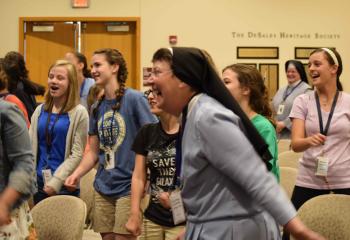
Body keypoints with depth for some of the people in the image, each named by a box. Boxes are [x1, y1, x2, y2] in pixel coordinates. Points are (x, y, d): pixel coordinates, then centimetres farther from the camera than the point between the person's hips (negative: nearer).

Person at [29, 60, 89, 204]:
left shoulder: (79, 112, -6)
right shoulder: (40, 110, 8)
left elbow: (77, 154, -10)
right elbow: (31, 146, 8)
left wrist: (56, 181, -16)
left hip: (64, 184, -4)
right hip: (39, 182, 4)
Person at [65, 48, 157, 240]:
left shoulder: (134, 99, -8)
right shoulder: (97, 107, 10)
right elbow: (93, 152, 14)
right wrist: (77, 173, -2)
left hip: (129, 187, -6)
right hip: (103, 188, 6)